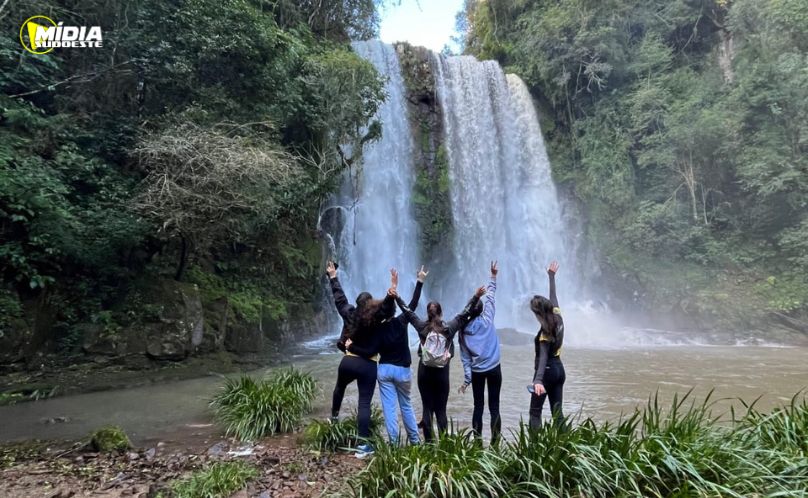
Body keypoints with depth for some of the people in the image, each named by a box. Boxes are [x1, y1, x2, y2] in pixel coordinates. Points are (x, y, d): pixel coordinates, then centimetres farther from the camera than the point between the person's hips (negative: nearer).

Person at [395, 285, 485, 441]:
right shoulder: (448, 328, -6)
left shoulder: (422, 327, -4)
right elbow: (464, 314, -3)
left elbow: (408, 311, 1)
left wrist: (396, 296, 7)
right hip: (442, 372, -1)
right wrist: (476, 297, -1)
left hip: (424, 372, 1)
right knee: (441, 409, 5)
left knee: (427, 408, 7)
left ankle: (429, 442, 9)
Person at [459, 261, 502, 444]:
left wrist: (467, 379, 2)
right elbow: (490, 296, 0)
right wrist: (493, 276, 6)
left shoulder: (463, 331, -1)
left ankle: (477, 441, 11)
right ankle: (495, 442, 2)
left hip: (476, 371, 2)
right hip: (494, 369, -1)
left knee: (478, 405, 11)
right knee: (494, 406, 3)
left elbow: (465, 358, -1)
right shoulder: (487, 320, -7)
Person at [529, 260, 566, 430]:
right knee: (557, 411, 9)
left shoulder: (545, 333, -21)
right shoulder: (558, 316, -2)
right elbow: (553, 295, 14)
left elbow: (543, 358, -33)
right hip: (559, 369, 8)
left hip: (547, 371, -8)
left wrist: (538, 380, -44)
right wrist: (551, 276, 27)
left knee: (535, 412, -1)